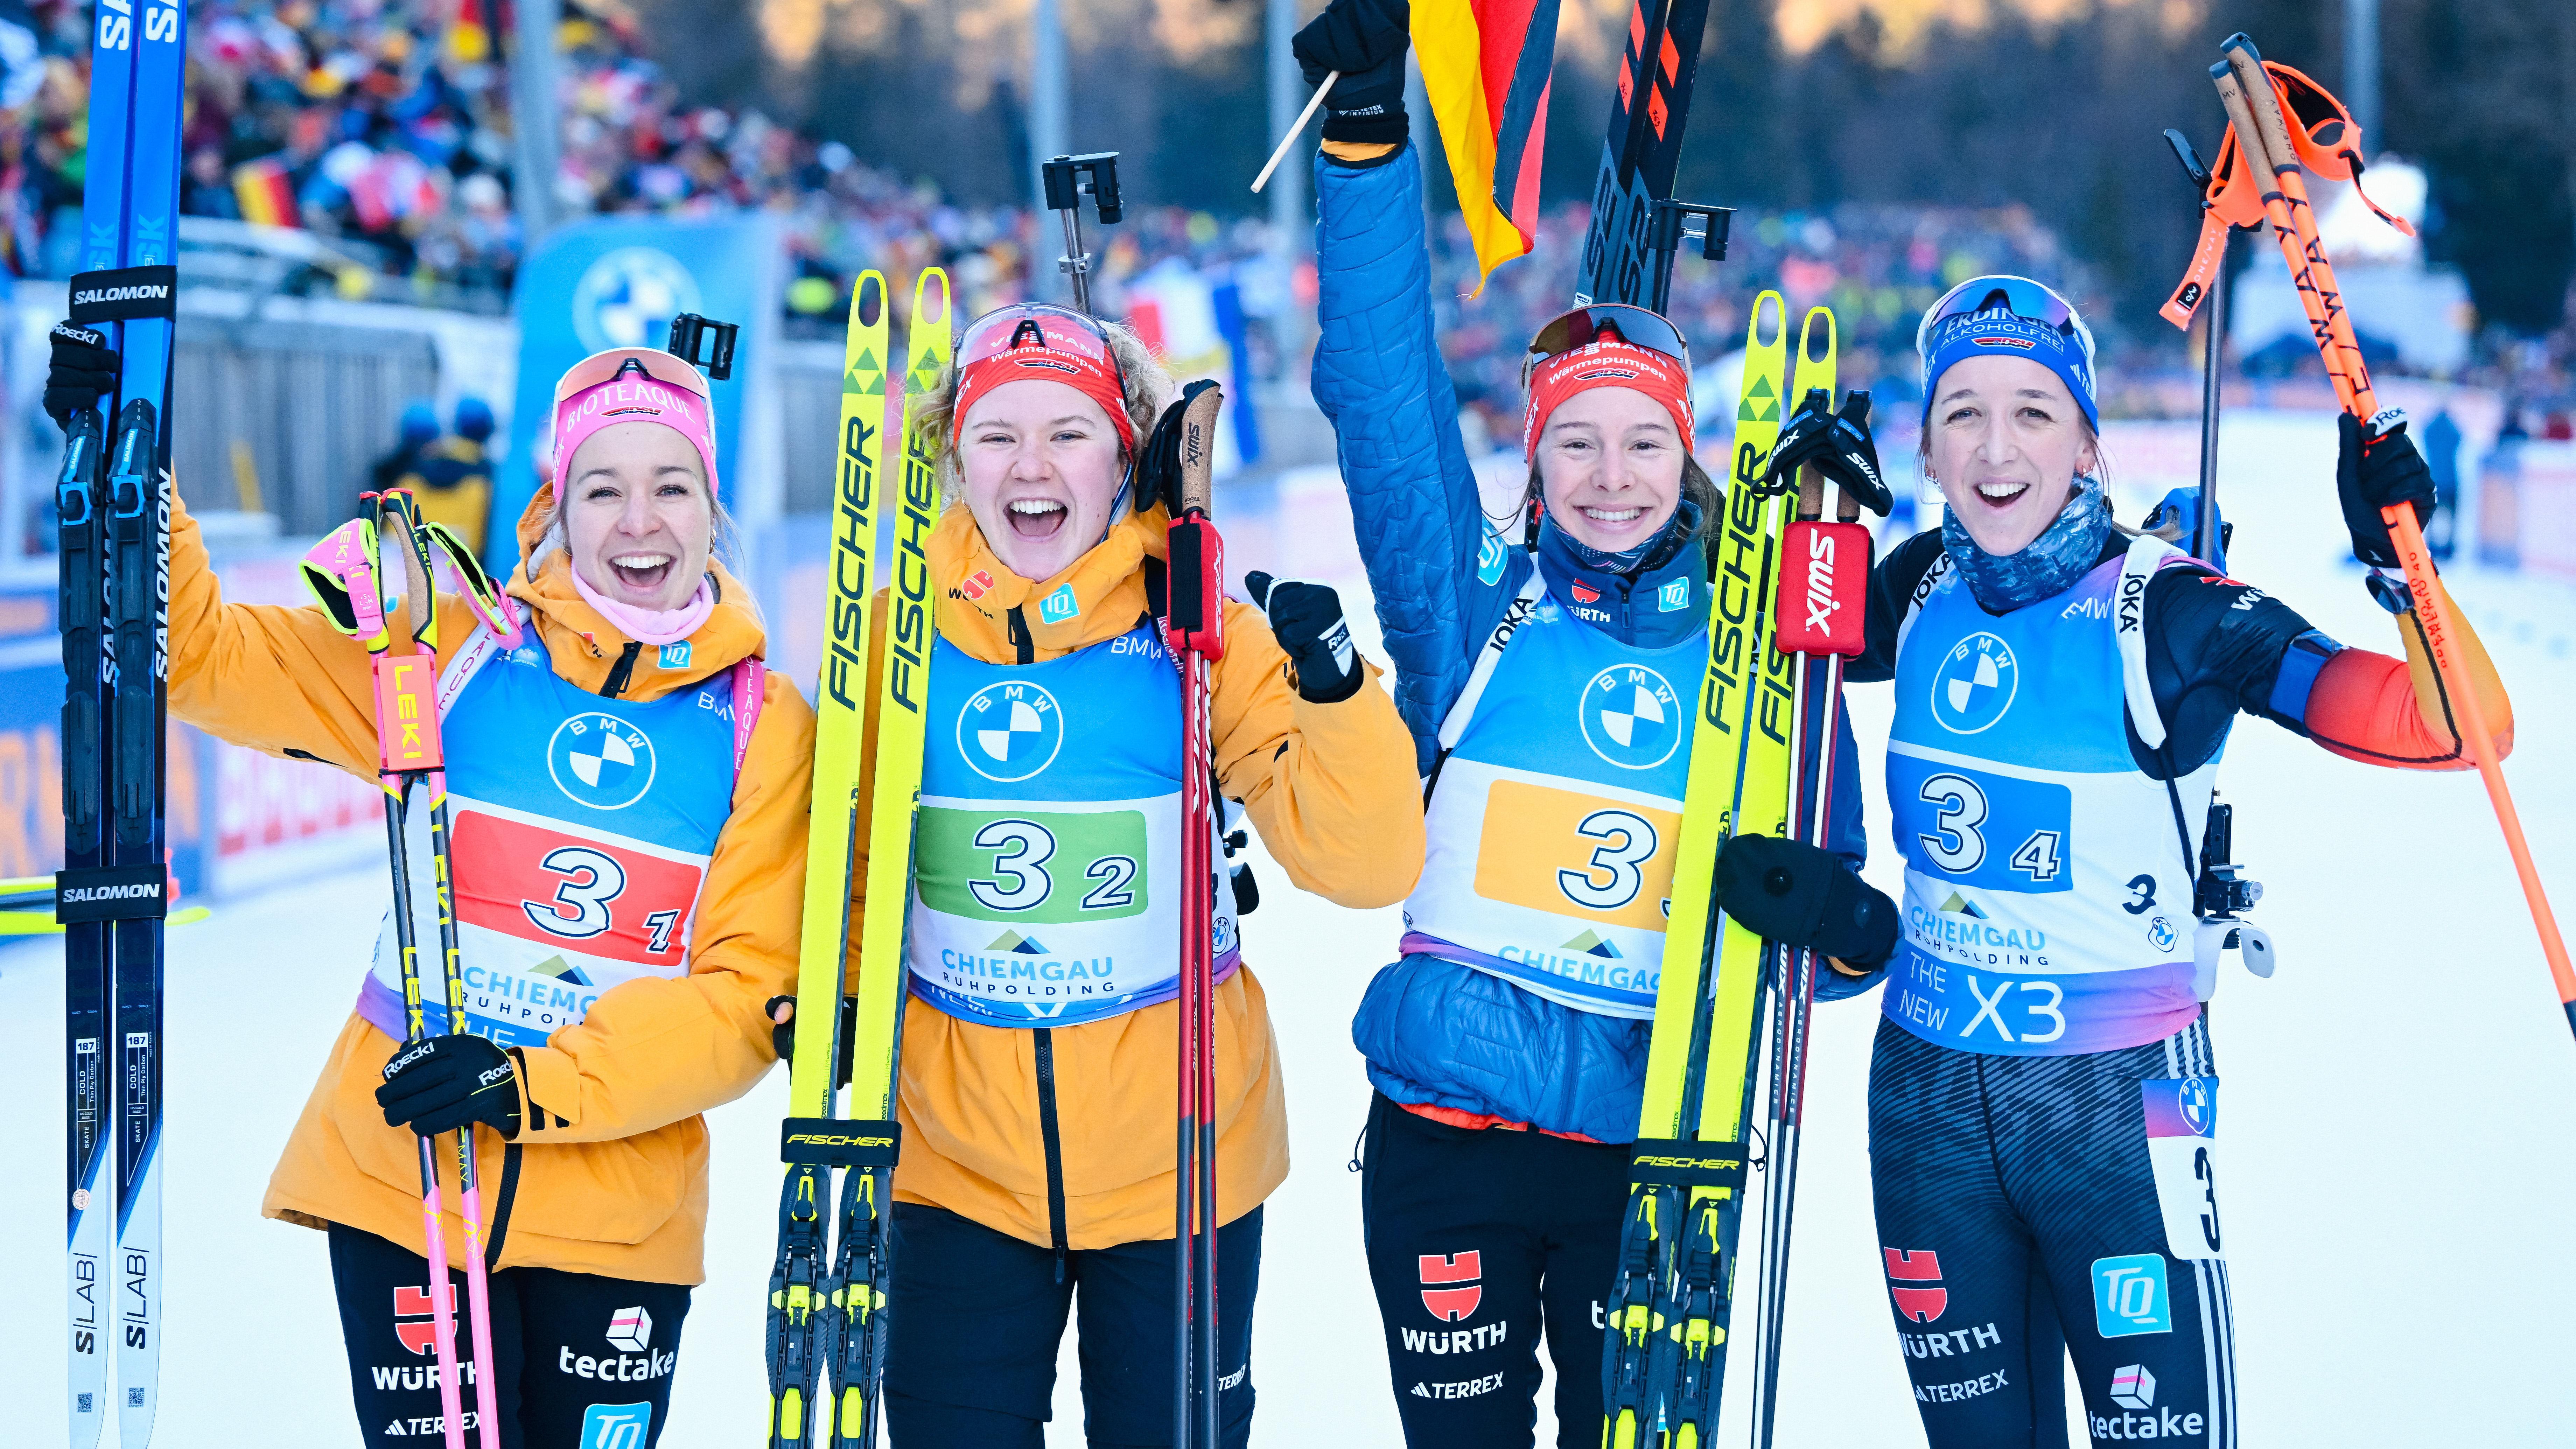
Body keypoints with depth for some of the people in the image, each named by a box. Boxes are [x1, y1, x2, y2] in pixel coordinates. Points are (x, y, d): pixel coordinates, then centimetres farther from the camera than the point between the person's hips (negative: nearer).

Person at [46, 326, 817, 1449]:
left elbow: (751, 996, -5)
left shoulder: (764, 727, 0)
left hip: (623, 1218, 0)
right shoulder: (458, 652, 2)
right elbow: (201, 654, 6)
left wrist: (537, 1082, -16)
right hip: (401, 1182, 0)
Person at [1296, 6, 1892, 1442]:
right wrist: (1368, 134, -13)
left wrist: (1846, 932, -16)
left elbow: (1821, 900, 9)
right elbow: (1384, 392, -6)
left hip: (1659, 1146, 0)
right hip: (1451, 1139, 0)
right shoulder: (1477, 608, 2)